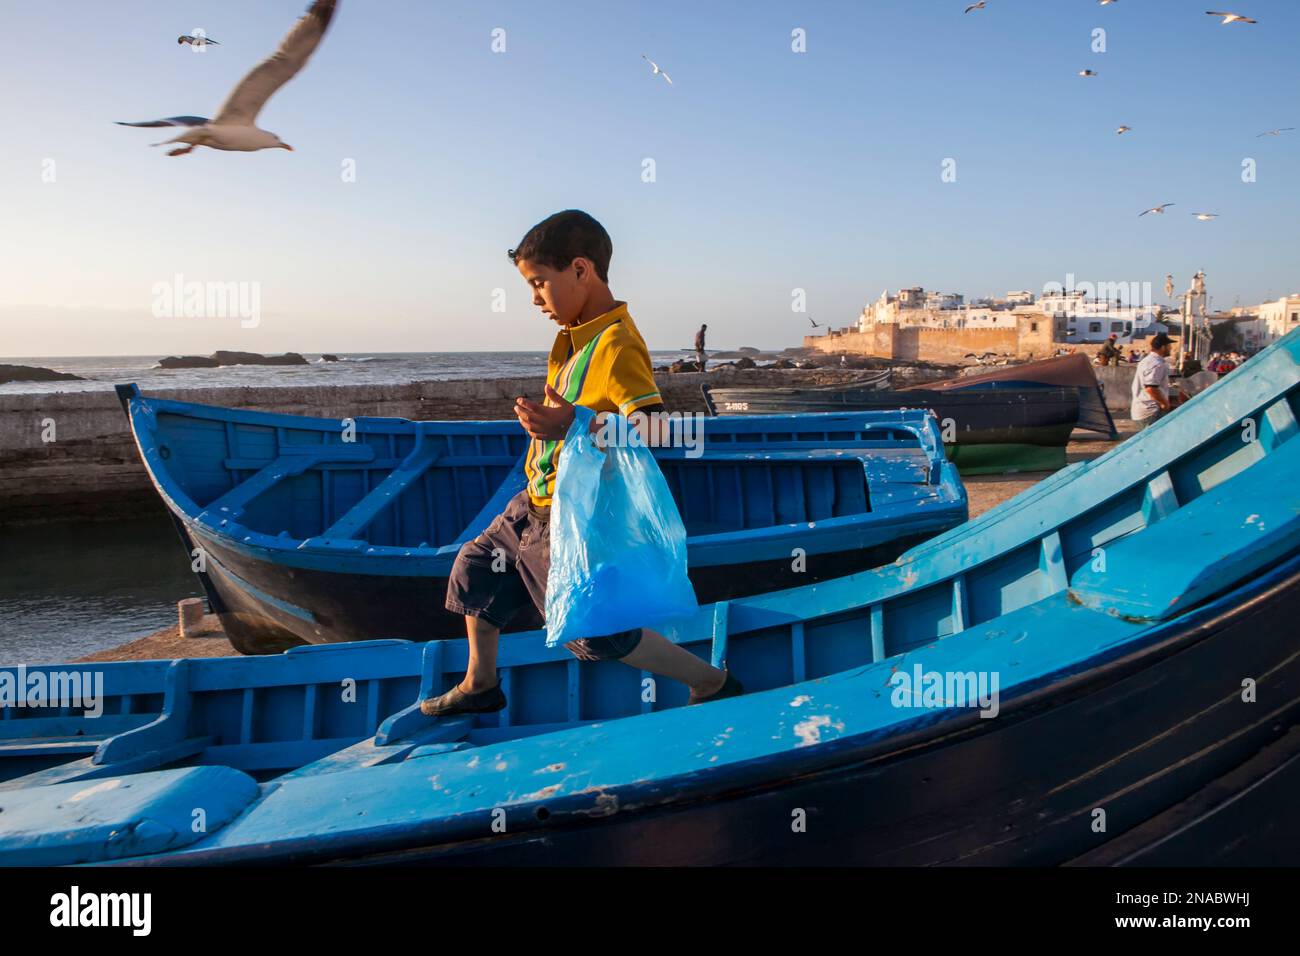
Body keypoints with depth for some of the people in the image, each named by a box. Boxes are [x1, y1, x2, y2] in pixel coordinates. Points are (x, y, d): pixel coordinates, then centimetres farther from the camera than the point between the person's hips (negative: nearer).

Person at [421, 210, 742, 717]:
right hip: (538, 503, 10)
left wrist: (571, 425, -41)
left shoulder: (616, 345, -24)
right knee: (475, 569, 22)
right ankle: (480, 685, 40)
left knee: (598, 633, -4)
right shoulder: (576, 335, 7)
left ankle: (713, 684, 13)